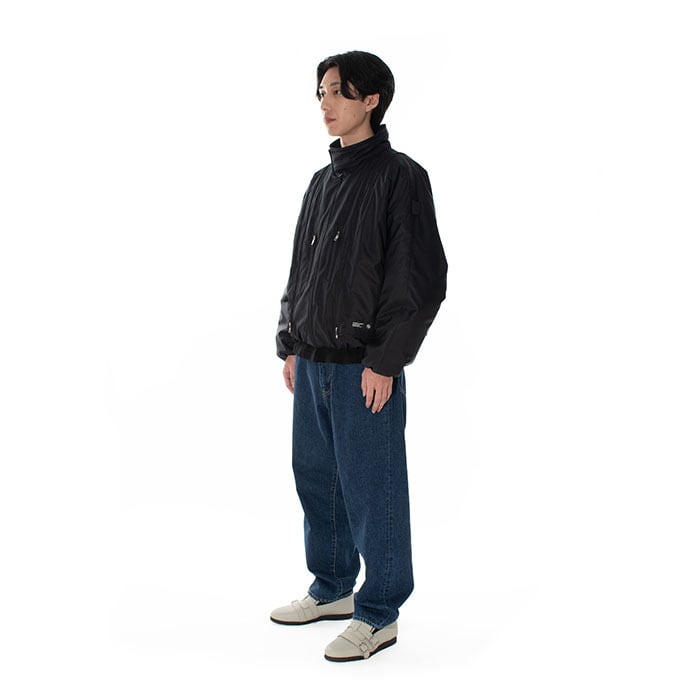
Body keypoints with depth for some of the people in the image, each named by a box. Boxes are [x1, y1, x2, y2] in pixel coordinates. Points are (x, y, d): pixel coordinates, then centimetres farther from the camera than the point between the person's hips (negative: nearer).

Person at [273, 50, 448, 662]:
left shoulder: (401, 177, -9)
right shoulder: (324, 180, 14)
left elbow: (422, 279, -14)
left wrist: (385, 360, -17)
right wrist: (291, 344, 15)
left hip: (365, 368, -8)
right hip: (313, 363, 8)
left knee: (371, 490, 0)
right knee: (315, 478, 16)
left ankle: (380, 615, 13)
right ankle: (333, 589, 33)